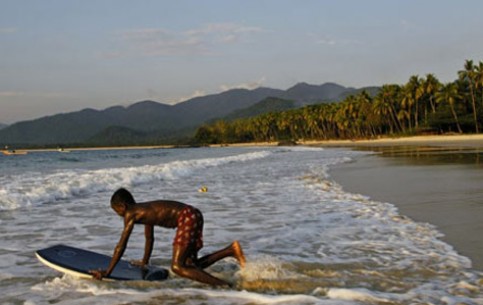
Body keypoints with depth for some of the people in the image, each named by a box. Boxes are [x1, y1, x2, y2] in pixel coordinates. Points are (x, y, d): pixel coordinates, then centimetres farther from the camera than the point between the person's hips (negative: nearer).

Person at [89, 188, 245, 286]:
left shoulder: (131, 214, -1)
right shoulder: (143, 210, 23)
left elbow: (121, 246, -3)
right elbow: (149, 238, 36)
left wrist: (107, 272, 2)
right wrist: (145, 262, 46)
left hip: (187, 218, -9)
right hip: (192, 215, 9)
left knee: (177, 267, -11)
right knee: (191, 265, 17)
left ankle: (225, 285, -22)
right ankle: (231, 250, 9)